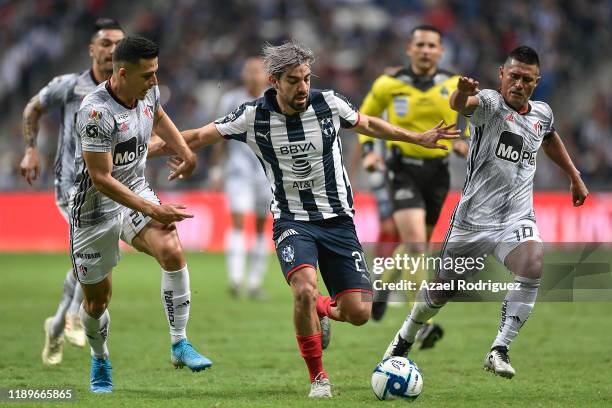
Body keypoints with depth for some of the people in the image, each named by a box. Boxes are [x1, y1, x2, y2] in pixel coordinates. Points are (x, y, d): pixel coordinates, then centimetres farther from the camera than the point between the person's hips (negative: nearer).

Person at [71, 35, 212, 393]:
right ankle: (100, 360, 38)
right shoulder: (96, 112, -28)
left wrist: (186, 152, 9)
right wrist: (152, 210, -28)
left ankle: (180, 344, -15)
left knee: (172, 251, -25)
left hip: (137, 191, 5)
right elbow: (101, 179, -26)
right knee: (97, 300, 8)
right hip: (96, 205, -5)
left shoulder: (148, 91, -6)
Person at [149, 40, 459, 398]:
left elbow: (368, 125, 14)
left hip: (338, 218, 2)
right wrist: (146, 150, -4)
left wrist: (419, 138, 17)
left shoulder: (329, 104, -7)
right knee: (304, 290, -30)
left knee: (359, 313, -7)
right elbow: (199, 137, 0)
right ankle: (318, 378, -9)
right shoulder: (253, 116, -10)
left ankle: (323, 309, 32)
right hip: (293, 220, -2)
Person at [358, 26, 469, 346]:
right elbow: (365, 116, 12)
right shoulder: (389, 84, -4)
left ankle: (383, 286, 46)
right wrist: (368, 150, -2)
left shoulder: (453, 85, 1)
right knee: (416, 245, -19)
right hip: (403, 170, -4)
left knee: (416, 245, 16)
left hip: (437, 173, 4)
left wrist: (462, 141, -4)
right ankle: (424, 323, -22)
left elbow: (463, 120, 17)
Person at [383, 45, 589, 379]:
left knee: (532, 266, -28)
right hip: (474, 217, -3)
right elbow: (460, 104, -38)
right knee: (443, 288, 11)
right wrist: (463, 92, -61)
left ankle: (499, 350, -23)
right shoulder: (490, 103, -12)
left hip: (517, 218, 3)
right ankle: (405, 337, 41)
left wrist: (575, 177, 36)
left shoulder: (542, 114, 6)